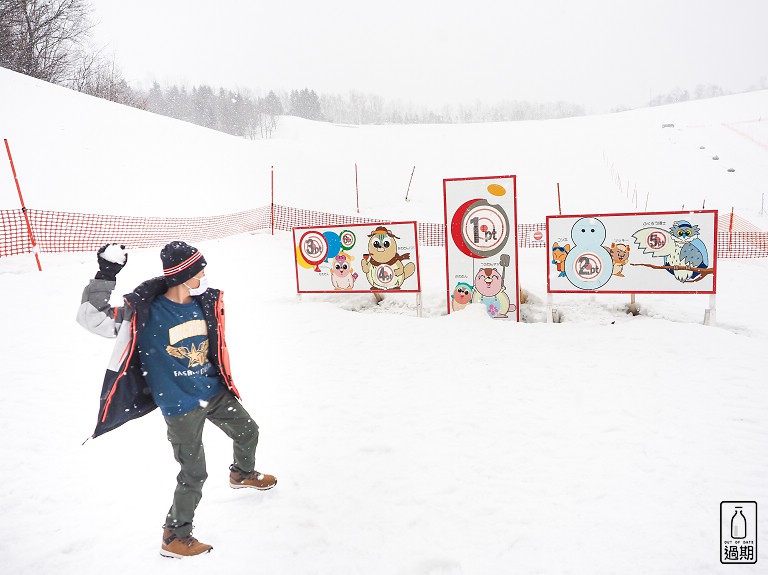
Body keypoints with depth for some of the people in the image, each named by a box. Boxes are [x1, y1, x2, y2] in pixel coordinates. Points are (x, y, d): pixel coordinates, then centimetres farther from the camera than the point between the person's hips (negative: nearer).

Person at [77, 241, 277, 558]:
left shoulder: (207, 302, -4)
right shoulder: (145, 312, -20)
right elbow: (92, 318, -22)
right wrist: (105, 276, -32)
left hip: (215, 392, 6)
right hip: (180, 407, -6)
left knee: (247, 431, 23)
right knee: (194, 475, 0)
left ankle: (243, 474, 56)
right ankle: (175, 536, 25)